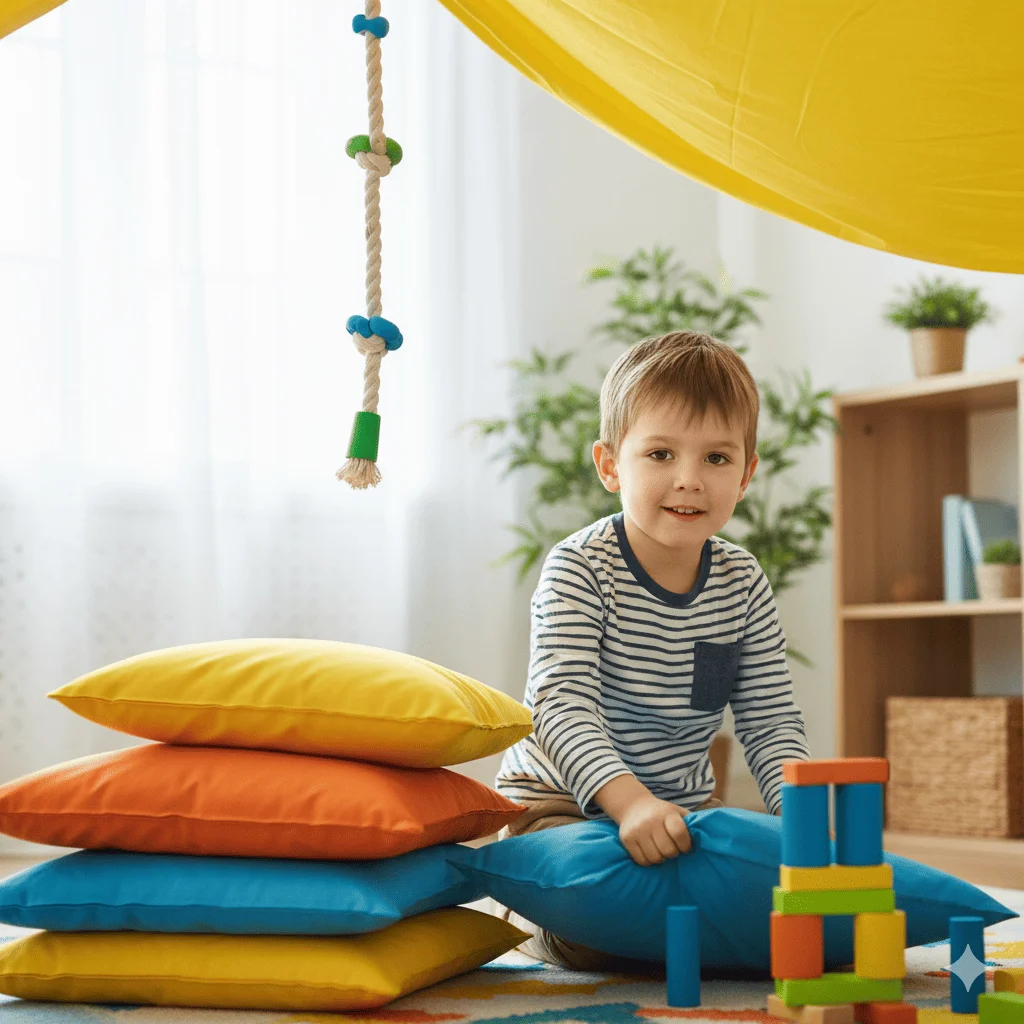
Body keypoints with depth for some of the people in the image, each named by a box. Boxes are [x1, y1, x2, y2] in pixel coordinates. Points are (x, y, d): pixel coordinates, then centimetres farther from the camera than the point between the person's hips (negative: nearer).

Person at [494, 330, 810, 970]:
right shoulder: (579, 570, -18)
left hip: (684, 807, 6)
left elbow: (772, 722, -1)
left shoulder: (744, 583, -2)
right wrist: (629, 801, -44)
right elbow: (562, 705, -28)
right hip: (563, 799, -5)